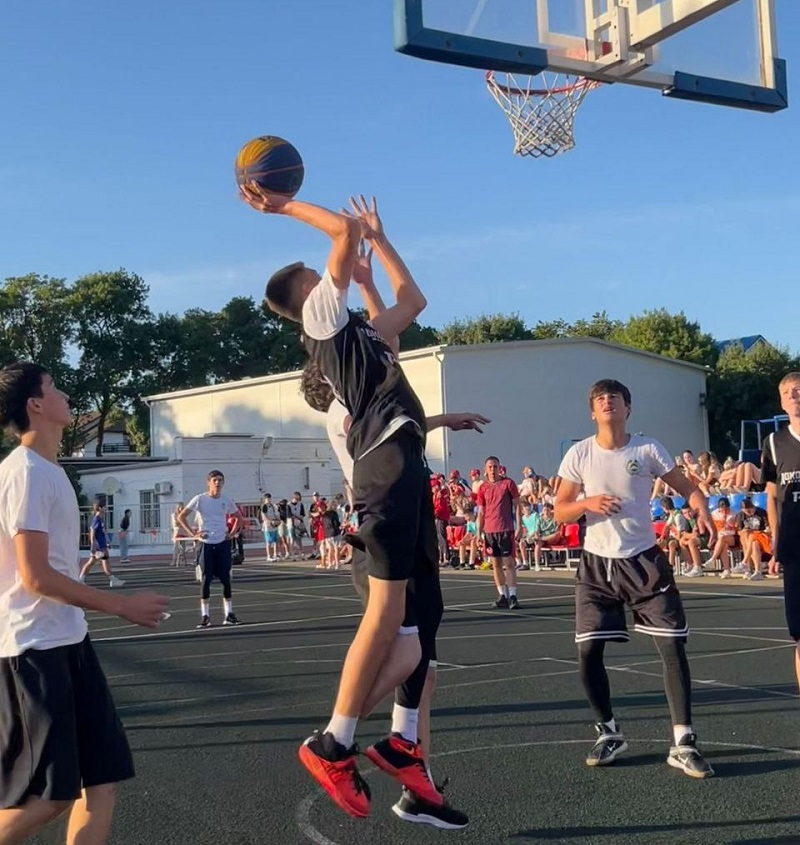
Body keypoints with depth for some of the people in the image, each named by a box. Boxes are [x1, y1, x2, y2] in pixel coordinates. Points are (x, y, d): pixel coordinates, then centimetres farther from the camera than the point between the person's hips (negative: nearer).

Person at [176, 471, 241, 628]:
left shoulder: (226, 501, 4)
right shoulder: (200, 499, -6)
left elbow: (238, 517, 20)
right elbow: (181, 517, -4)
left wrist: (232, 533, 6)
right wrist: (192, 534, -11)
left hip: (223, 544, 3)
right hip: (206, 544, -3)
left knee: (226, 579, 3)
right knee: (206, 580, -1)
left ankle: (228, 614, 10)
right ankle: (205, 616, 5)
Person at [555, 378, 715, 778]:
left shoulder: (648, 449, -4)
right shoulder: (579, 454, -3)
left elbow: (686, 487, -1)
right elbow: (560, 510, 0)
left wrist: (702, 510, -22)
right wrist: (587, 503, -21)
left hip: (644, 561, -1)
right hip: (597, 564, 1)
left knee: (673, 645, -7)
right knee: (588, 652, -1)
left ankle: (683, 743, 2)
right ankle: (609, 733, 20)